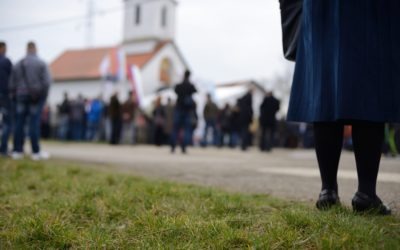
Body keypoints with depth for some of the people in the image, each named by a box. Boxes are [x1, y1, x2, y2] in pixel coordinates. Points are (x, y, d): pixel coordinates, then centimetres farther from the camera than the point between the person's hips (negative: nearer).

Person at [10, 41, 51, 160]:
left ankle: (17, 151, 7)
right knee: (34, 124, -4)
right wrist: (44, 96, -1)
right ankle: (36, 152, -3)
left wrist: (15, 96, 17)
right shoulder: (41, 63, -3)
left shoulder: (18, 65, 9)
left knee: (19, 124, 5)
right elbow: (47, 81, -11)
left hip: (21, 96, 4)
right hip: (36, 97, -3)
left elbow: (12, 84, 9)